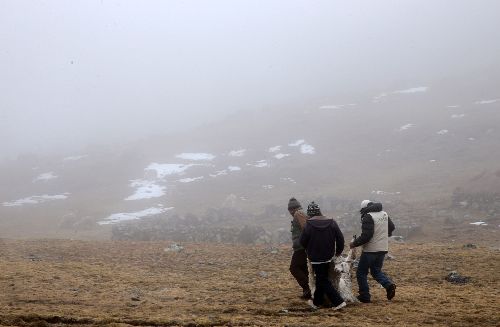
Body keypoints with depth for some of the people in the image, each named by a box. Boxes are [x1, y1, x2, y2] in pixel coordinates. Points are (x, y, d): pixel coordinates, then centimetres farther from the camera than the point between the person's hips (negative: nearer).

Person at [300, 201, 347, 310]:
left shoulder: (309, 224, -17)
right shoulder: (331, 222, -4)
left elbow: (303, 241, -11)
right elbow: (340, 237, -2)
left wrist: (309, 250, 10)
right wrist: (339, 251, 14)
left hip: (316, 257, -6)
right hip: (328, 256, 6)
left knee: (323, 281, 2)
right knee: (321, 279, 21)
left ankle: (338, 302, -7)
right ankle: (316, 302, 32)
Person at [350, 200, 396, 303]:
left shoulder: (368, 217, -16)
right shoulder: (384, 214, 9)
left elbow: (366, 235, -23)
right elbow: (391, 228, 20)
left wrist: (354, 244, -12)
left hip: (370, 250, -8)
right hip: (383, 249, 8)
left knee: (361, 272, 7)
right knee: (376, 270, 21)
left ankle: (364, 296, 7)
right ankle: (389, 284, -3)